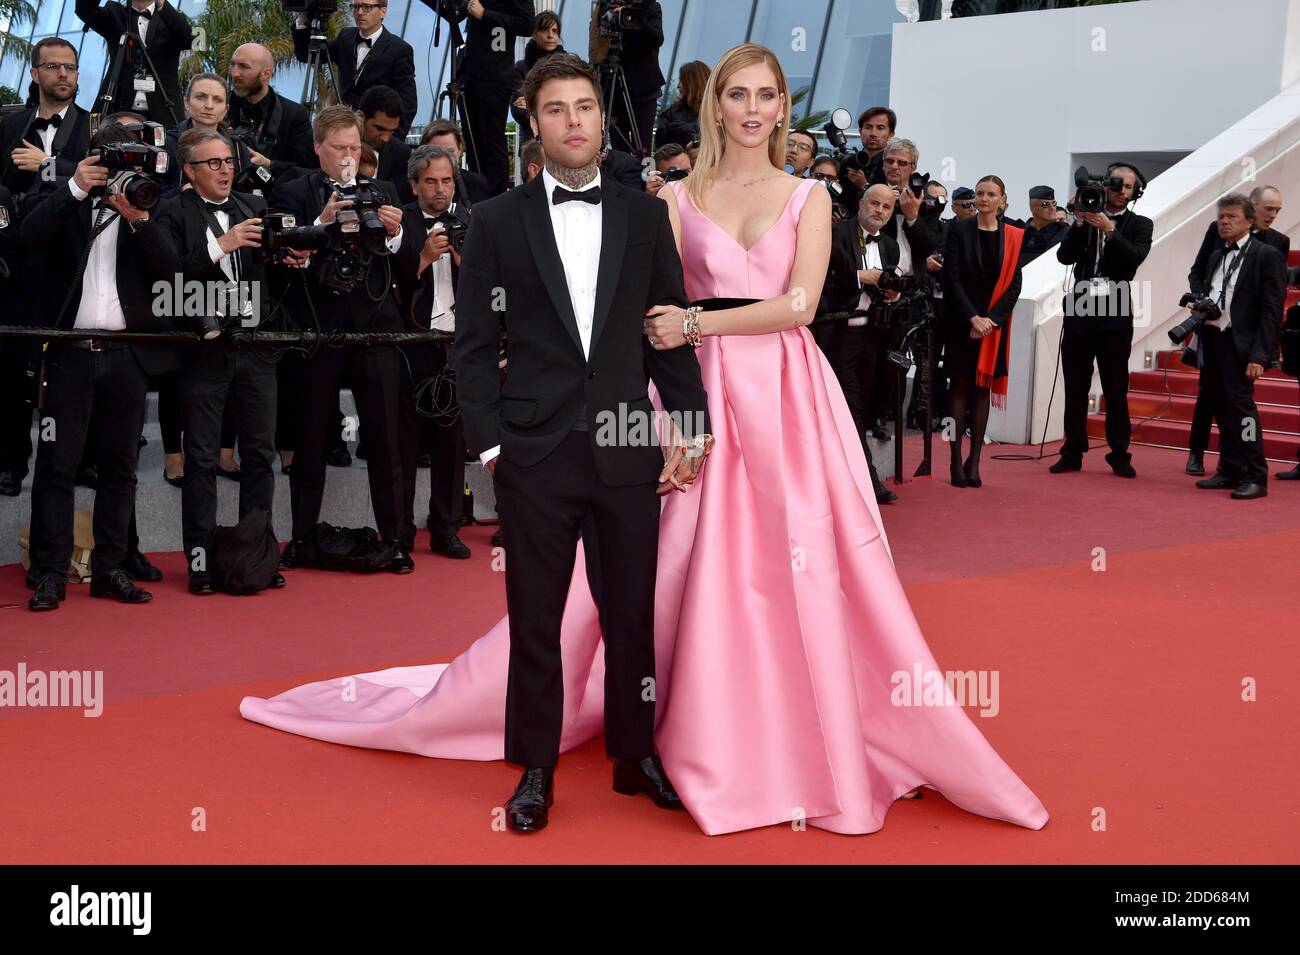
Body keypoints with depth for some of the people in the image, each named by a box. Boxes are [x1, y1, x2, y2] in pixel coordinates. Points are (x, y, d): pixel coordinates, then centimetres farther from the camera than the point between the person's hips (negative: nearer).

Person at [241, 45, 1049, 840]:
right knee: (671, 566, -2)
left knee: (809, 569, 0)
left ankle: (823, 742, 15)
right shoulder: (677, 199, 7)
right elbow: (658, 315, 1)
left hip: (791, 400, 0)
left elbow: (799, 303, -6)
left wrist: (698, 322, -13)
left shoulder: (809, 196, 7)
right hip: (704, 394, 0)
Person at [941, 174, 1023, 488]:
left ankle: (974, 461, 5)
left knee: (983, 388, 3)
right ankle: (956, 461, 0)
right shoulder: (959, 229, 0)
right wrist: (972, 317, -13)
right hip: (961, 320, -2)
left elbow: (1014, 284, 3)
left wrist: (991, 319, -9)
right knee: (959, 386, -1)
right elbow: (951, 277, -5)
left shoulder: (1013, 236, 5)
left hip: (994, 322, 2)